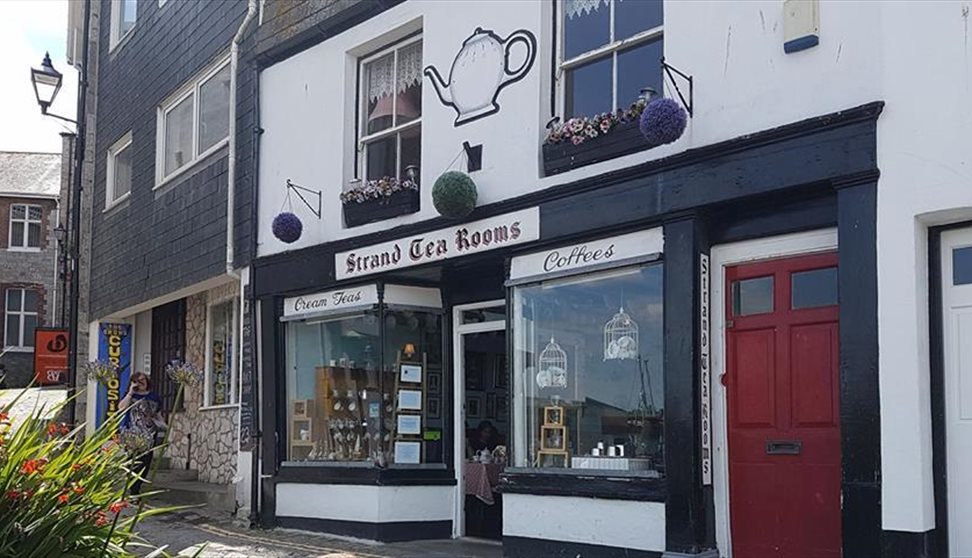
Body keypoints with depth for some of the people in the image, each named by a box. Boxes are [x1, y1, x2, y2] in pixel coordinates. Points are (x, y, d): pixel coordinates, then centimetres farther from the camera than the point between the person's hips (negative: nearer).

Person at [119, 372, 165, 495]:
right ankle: (133, 491, -5)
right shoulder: (131, 396, 8)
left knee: (145, 463, 0)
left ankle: (136, 489, 11)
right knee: (134, 463, -10)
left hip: (149, 435, 3)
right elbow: (121, 407, -9)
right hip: (132, 434, -3)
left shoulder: (154, 397, 16)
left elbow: (158, 414, 23)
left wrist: (162, 424, 5)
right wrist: (131, 392, -8)